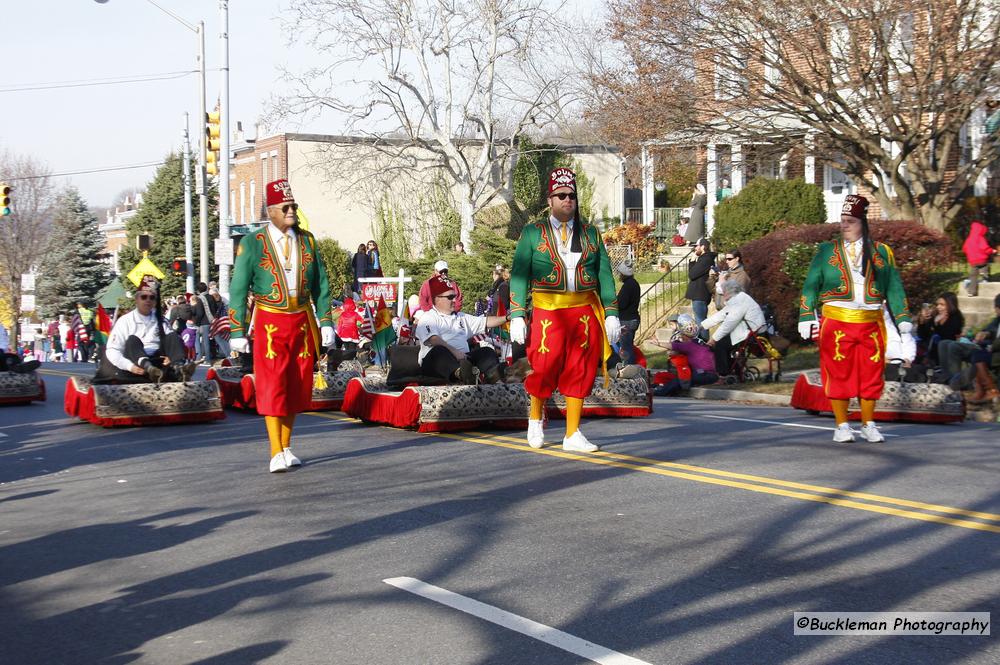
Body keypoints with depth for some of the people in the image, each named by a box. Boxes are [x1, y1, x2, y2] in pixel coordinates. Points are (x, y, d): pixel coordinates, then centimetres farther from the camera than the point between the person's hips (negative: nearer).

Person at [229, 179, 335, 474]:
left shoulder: (307, 240, 8)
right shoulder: (252, 244, -3)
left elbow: (321, 285, 12)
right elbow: (238, 289, -2)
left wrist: (326, 323, 6)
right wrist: (238, 332, -6)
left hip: (302, 322, 4)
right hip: (270, 324, -4)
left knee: (297, 387, 7)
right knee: (272, 387, -8)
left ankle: (286, 448, 18)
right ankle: (276, 453, -5)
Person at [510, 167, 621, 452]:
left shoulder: (591, 233, 13)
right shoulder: (532, 233, 5)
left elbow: (605, 275, 12)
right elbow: (518, 276, 2)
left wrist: (611, 313, 5)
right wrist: (517, 316, -6)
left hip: (585, 312, 3)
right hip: (548, 312, -2)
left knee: (580, 372, 2)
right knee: (546, 368, -5)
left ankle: (573, 434, 10)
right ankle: (535, 417, 24)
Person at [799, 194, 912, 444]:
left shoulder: (882, 252, 10)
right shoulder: (827, 251, 7)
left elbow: (894, 289, 11)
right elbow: (810, 285, 4)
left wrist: (903, 321, 5)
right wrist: (806, 317, -4)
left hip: (871, 324, 1)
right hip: (836, 323, -1)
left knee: (871, 374, 5)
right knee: (838, 373, -2)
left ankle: (868, 425, 19)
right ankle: (842, 426, 8)